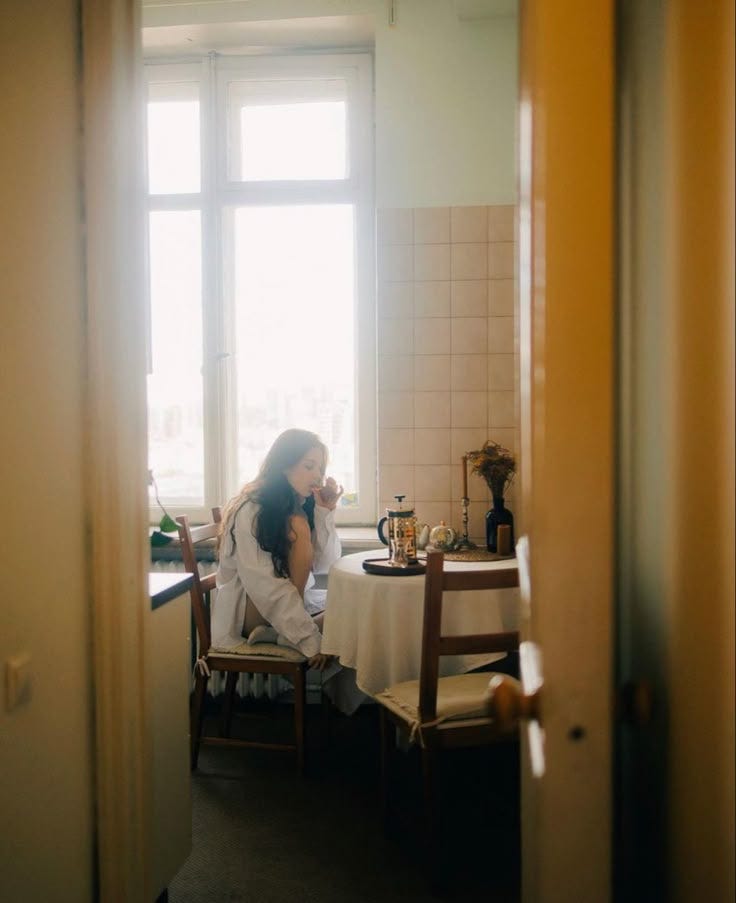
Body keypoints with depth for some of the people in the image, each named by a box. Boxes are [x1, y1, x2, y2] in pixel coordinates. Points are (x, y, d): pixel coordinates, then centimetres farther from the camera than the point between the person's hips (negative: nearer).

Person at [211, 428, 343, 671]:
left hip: (293, 600, 6)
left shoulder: (303, 507, 3)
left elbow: (323, 565, -4)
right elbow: (262, 584, -26)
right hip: (247, 611, -6)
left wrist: (325, 513, -16)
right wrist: (311, 640, -30)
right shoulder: (251, 510, -19)